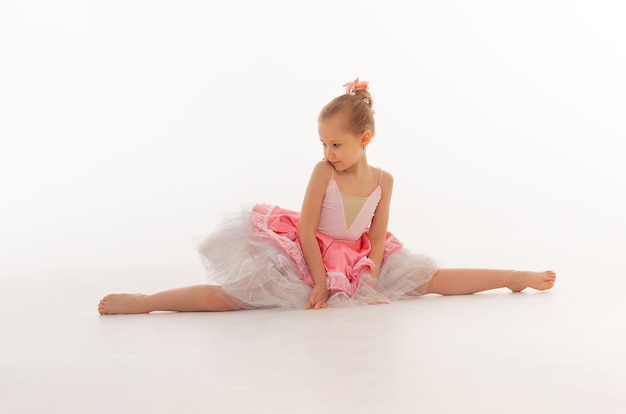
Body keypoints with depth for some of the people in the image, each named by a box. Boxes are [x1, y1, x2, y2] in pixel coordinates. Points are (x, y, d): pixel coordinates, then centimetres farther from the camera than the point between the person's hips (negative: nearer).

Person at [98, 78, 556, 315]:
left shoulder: (383, 180, -7)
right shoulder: (323, 172, -14)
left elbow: (377, 239, -2)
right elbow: (307, 230, -13)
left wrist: (370, 283, -12)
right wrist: (320, 282, -15)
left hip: (358, 263, 3)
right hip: (306, 259, -3)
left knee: (432, 278, 1)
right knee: (233, 293, -20)